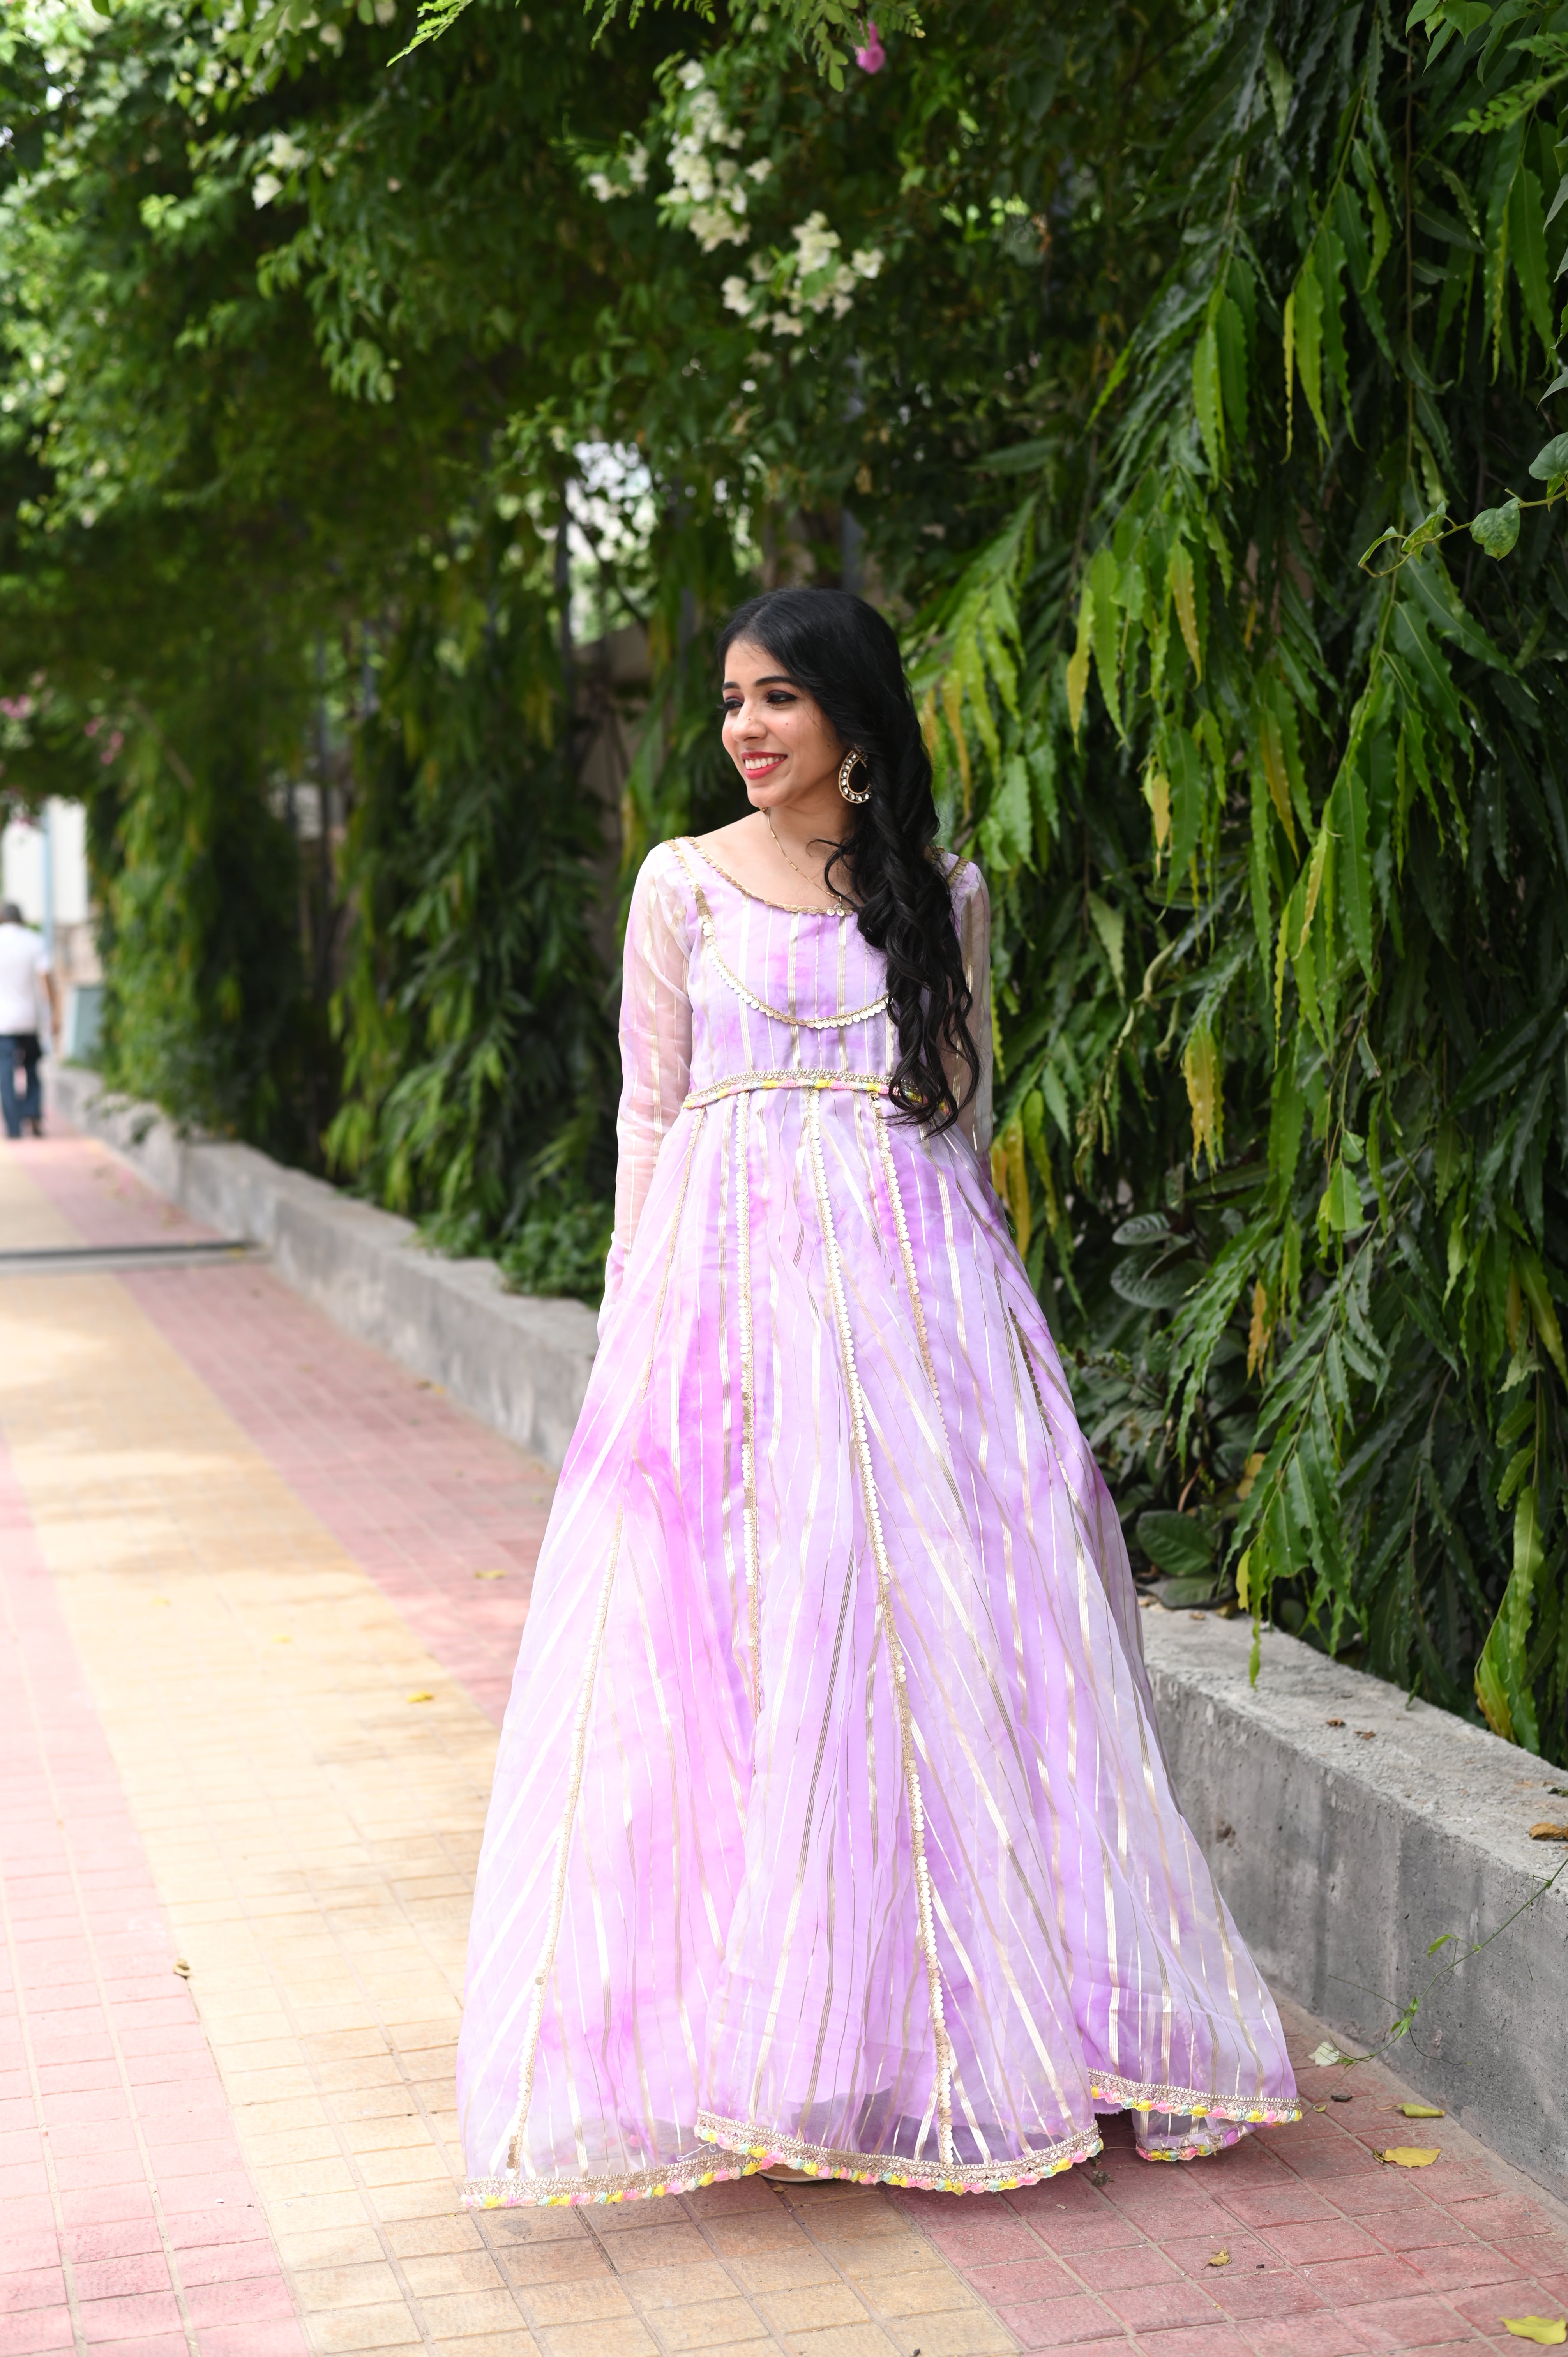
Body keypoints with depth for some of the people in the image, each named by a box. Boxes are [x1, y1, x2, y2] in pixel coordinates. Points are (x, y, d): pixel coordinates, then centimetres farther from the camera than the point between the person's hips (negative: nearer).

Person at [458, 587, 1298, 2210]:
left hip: (917, 1284, 2)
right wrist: (639, 1318, 1)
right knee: (746, 1639, -4)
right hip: (736, 1277, -2)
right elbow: (651, 1113, 5)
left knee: (938, 1630, 1)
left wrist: (958, 1277, 13)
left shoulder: (944, 892, 10)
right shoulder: (685, 885, 5)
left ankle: (953, 2026, 13)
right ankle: (760, 2037, 6)